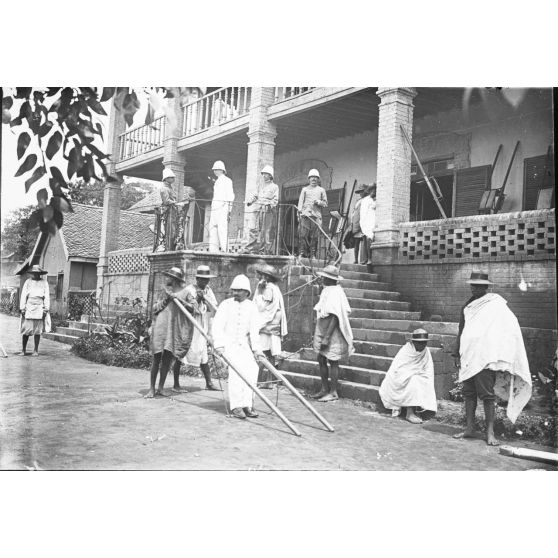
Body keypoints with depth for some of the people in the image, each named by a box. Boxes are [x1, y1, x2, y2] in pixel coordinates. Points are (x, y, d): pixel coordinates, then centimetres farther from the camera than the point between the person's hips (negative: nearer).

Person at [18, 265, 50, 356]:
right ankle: (23, 350, 6)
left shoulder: (44, 283, 8)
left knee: (37, 331, 2)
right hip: (28, 307, 0)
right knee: (26, 330, -2)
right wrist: (22, 308, -1)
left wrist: (46, 309, -1)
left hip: (39, 308, 0)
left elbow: (47, 297, 6)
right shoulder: (28, 282, 9)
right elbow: (23, 295, 7)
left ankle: (36, 350, 10)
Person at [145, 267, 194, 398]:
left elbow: (192, 308, -8)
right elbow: (154, 309, 12)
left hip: (175, 329, -2)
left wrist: (179, 299, -17)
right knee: (157, 358, -2)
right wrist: (165, 300, -3)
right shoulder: (165, 291, 16)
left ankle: (160, 388, 9)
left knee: (167, 359, 0)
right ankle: (152, 389, 3)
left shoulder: (185, 292, 5)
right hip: (161, 327, 2)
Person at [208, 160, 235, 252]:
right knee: (212, 227, 2)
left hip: (223, 205, -8)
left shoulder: (227, 180, -1)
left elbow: (230, 195, -6)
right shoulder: (217, 181, 23)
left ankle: (224, 249, -17)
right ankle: (213, 250, 2)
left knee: (222, 228, -15)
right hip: (215, 206, 8)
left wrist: (229, 210, -14)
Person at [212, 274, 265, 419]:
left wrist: (256, 348, -10)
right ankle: (236, 406, -22)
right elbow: (217, 326, -8)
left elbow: (254, 328, -2)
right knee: (237, 367, -24)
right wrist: (219, 346, -19)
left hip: (243, 343, 3)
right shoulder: (226, 305, -2)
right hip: (227, 341, -3)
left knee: (252, 368, -18)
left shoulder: (251, 306, 4)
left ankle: (247, 404, -14)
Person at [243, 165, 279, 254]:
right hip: (259, 211, 5)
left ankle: (266, 250, -3)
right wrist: (251, 201, 5)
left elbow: (276, 199, -3)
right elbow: (256, 196, 24)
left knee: (267, 231, -6)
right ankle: (250, 248, -6)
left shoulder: (274, 186, 6)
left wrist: (271, 204, -23)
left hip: (269, 211, -5)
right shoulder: (262, 187, 24)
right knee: (255, 230, -2)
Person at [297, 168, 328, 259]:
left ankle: (313, 254, -3)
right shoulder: (305, 189, 18)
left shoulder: (321, 190, 17)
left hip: (316, 215, 0)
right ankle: (302, 253, -8)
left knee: (314, 236, -5)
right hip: (305, 214, 0)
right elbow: (300, 201, 12)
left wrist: (319, 202, -6)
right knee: (303, 234, -9)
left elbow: (325, 203, 14)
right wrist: (300, 210, -2)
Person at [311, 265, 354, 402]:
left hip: (332, 335, -9)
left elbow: (334, 318, -24)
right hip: (323, 334, 9)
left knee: (332, 362, 0)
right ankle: (325, 389, 25)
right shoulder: (327, 291, 11)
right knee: (321, 360, 14)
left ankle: (333, 392, 9)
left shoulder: (335, 293, -19)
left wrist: (326, 338, -25)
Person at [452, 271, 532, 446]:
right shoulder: (468, 306, 15)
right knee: (468, 393, 7)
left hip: (486, 358, -6)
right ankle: (470, 428, 15)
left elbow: (511, 328, -6)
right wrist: (457, 354, 15)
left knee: (487, 394, -5)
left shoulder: (496, 305, -3)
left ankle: (490, 432, 2)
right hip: (468, 357, 6)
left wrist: (500, 357, -11)